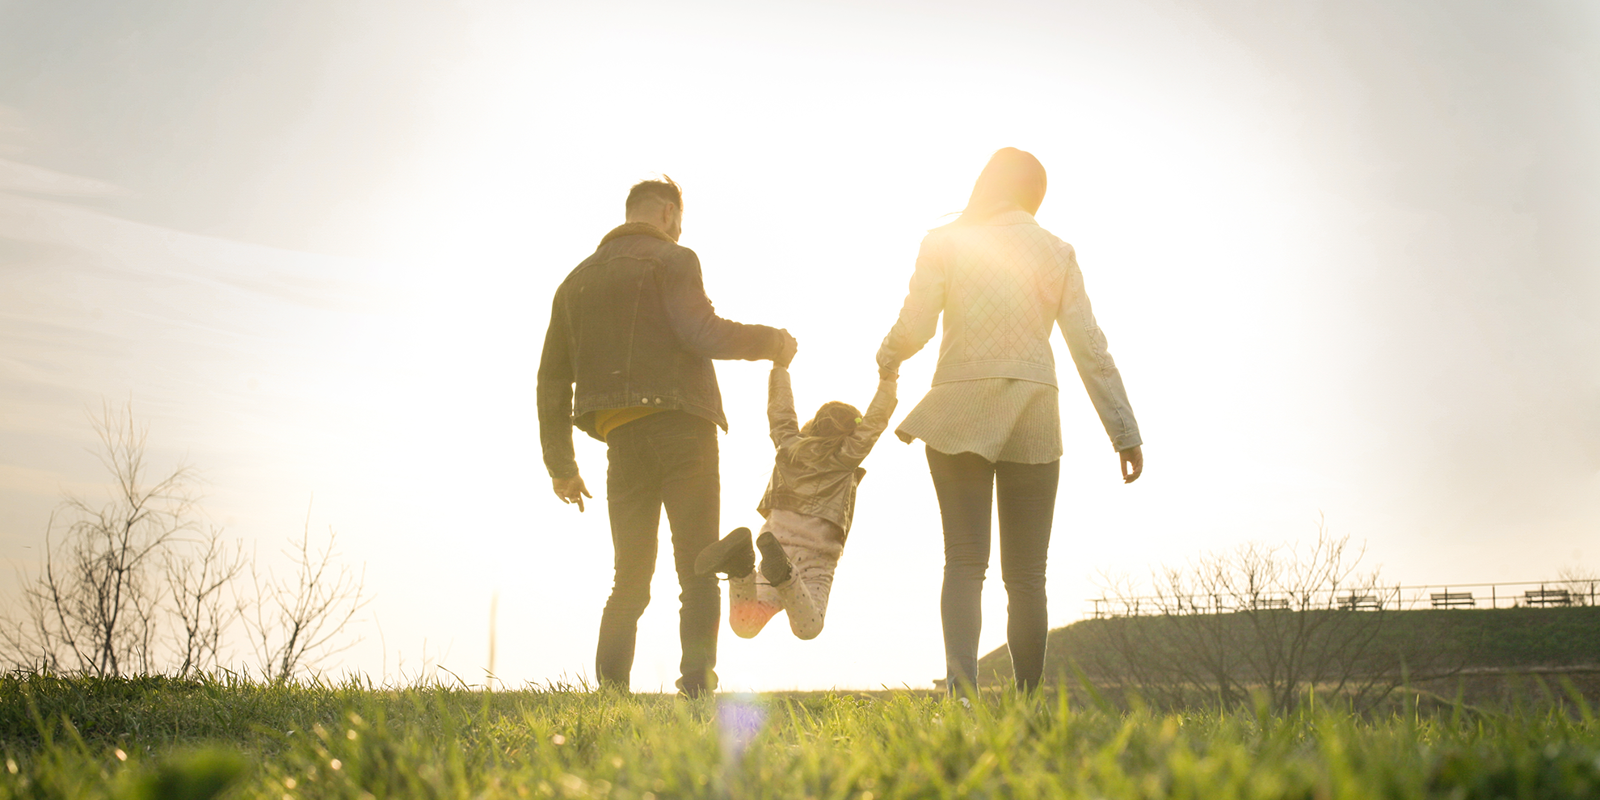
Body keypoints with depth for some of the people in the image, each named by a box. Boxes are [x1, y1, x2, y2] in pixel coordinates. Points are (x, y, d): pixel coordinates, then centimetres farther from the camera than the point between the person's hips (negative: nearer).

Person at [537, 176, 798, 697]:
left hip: (622, 440, 5)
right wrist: (771, 341, 1)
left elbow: (551, 379, 18)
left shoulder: (577, 280, 20)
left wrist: (561, 465, 22)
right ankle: (696, 689, -14)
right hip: (680, 430, -5)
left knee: (629, 582, 10)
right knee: (698, 575, -2)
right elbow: (703, 332, -15)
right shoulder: (670, 260, 2)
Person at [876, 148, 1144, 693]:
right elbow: (1089, 347, 4)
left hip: (959, 413, -1)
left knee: (964, 561, -3)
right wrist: (1124, 431, 6)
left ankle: (961, 687, -21)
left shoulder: (943, 244, 2)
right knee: (1026, 576, 8)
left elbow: (914, 327, -3)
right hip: (1033, 418, 1)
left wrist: (886, 358, 20)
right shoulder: (1057, 253, 7)